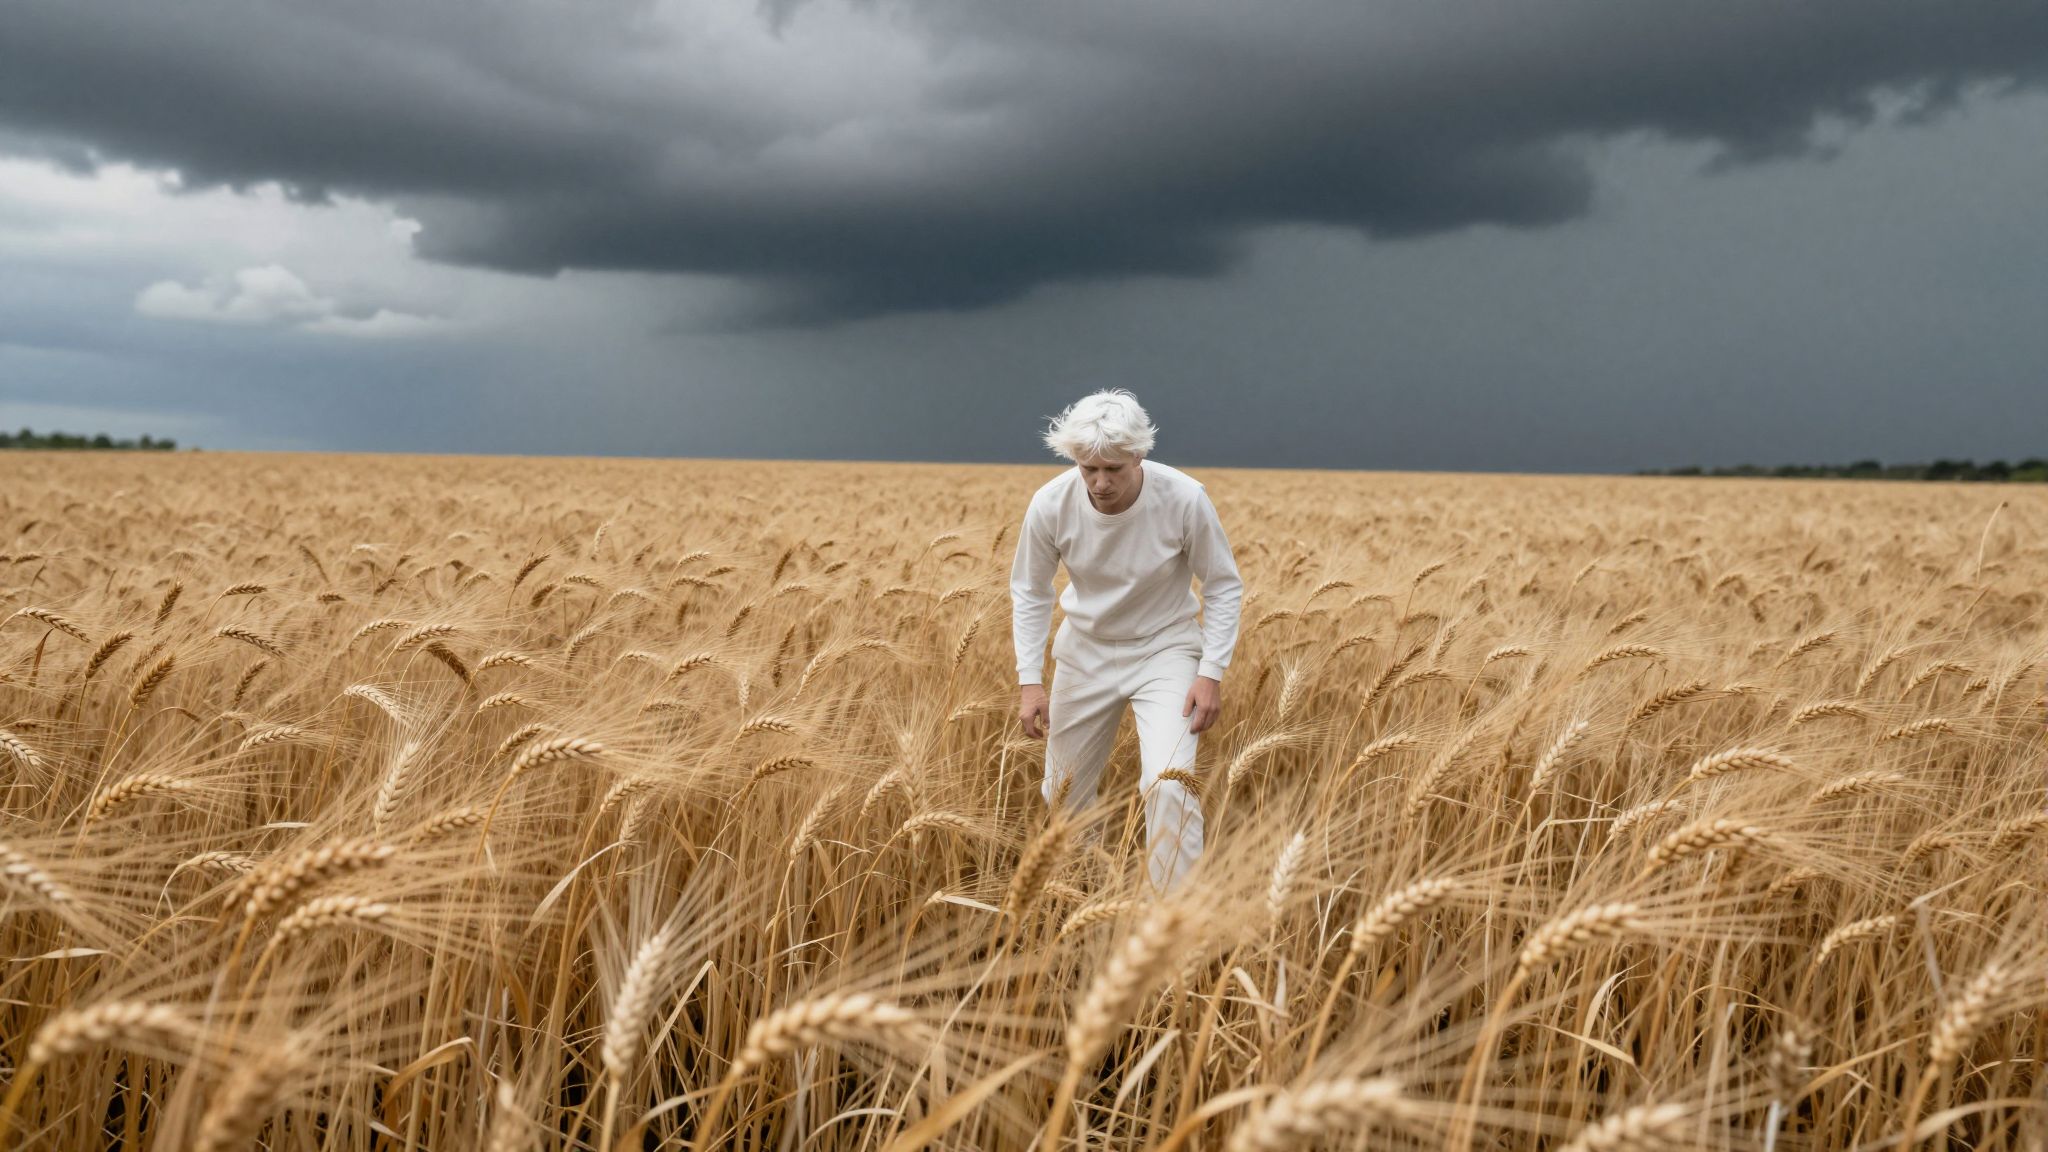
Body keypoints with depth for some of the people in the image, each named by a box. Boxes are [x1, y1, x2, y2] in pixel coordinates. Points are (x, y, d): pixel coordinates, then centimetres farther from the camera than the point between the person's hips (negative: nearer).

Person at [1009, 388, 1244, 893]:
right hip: (1086, 651, 3)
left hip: (1165, 648, -2)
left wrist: (1212, 673, -16)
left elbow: (1223, 587, -10)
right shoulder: (1050, 504, -21)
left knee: (1169, 784, -20)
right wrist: (1029, 681, -10)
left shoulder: (1185, 498, -26)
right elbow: (1029, 593, -5)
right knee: (1063, 793, 13)